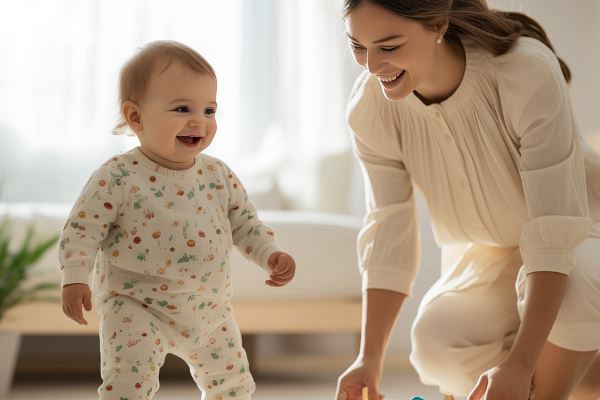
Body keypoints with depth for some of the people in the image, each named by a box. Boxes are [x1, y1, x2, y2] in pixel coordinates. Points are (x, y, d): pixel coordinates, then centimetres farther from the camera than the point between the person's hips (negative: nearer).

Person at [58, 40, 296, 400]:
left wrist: (271, 255, -5)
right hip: (136, 307, -5)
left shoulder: (219, 175, -1)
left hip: (210, 311, 5)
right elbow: (82, 230, -13)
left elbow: (244, 222, 10)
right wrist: (75, 279, -24)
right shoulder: (119, 178, -16)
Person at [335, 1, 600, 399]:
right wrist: (370, 358, -21)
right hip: (485, 258, 4)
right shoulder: (370, 106, -18)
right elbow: (387, 234, -14)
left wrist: (520, 364, -40)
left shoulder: (528, 72, -31)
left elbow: (555, 228, -34)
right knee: (437, 343, -26)